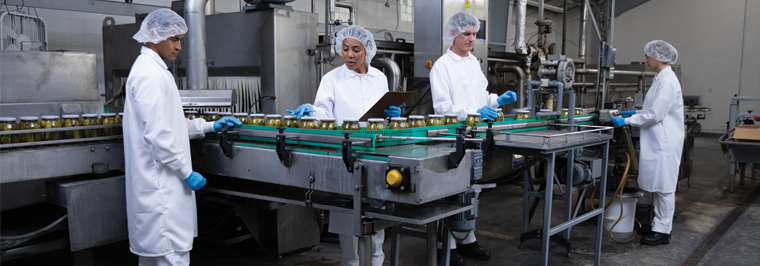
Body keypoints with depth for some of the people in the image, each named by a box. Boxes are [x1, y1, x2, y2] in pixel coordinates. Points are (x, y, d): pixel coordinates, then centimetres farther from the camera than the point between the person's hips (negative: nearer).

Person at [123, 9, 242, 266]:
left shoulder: (152, 69, 17)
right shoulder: (149, 75, -16)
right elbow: (157, 134, -22)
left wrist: (210, 126, 16)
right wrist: (187, 173, -16)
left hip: (156, 184, 11)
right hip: (162, 185, -11)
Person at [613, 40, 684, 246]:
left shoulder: (667, 81, -18)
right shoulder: (661, 79, 13)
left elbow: (655, 115, -21)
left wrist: (626, 121, -15)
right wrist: (636, 113, 15)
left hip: (665, 142, -10)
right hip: (657, 141, 10)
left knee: (664, 187, -2)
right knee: (657, 186, 15)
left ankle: (663, 231, 7)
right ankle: (658, 224, 25)